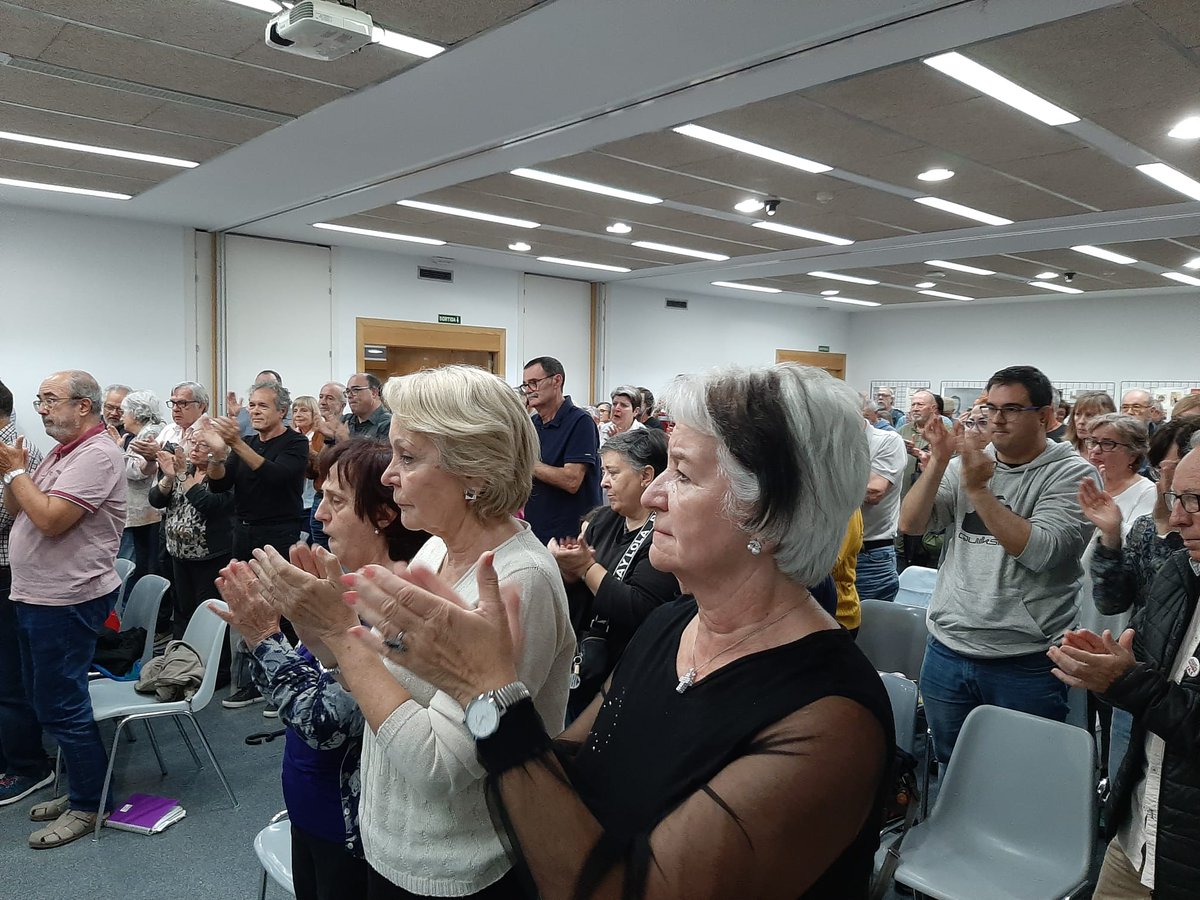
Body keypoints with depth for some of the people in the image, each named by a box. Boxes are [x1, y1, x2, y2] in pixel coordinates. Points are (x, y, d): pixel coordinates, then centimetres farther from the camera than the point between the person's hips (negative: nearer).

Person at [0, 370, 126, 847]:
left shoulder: (96, 455, -18)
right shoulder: (61, 453, 13)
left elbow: (50, 519, -25)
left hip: (66, 602, -10)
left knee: (60, 705, -1)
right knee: (47, 699, 18)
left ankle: (89, 805, 14)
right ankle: (80, 788, 32)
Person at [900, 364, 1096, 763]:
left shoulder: (1072, 473, -8)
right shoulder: (966, 461, 6)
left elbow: (1038, 552, -22)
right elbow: (910, 524, -3)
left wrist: (978, 489, -24)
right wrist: (939, 461, -13)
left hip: (1025, 665, -4)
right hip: (947, 651, 4)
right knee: (950, 774, 19)